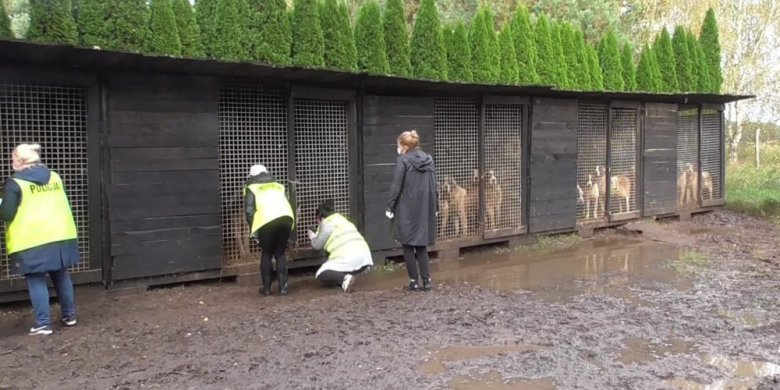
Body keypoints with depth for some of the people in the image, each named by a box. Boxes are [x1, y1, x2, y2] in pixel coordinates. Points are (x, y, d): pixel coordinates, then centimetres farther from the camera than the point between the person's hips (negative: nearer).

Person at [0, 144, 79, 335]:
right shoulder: (54, 177, 10)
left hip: (31, 241, -6)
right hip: (60, 236, 6)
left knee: (36, 280, 3)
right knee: (60, 276, 16)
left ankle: (43, 324, 4)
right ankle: (69, 315, 23)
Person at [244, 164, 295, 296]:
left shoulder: (251, 188, 17)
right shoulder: (278, 186, 30)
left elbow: (249, 211, 5)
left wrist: (253, 231, 11)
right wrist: (291, 226, 24)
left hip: (267, 221, -3)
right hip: (286, 218, 3)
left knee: (266, 255, 13)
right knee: (280, 254, 16)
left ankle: (266, 288, 16)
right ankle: (283, 287, 11)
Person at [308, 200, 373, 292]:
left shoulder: (326, 224, 4)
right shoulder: (343, 220, 29)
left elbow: (317, 245, 11)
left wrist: (312, 237, 34)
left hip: (349, 259, -8)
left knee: (321, 274, -1)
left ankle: (344, 278, -23)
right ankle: (346, 276, 7)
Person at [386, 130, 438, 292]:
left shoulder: (403, 160, -9)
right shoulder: (429, 159, 8)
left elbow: (396, 186, -11)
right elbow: (434, 186, 10)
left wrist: (390, 207, -4)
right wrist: (435, 207, 17)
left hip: (407, 210, -5)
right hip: (425, 209, 5)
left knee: (408, 246, 6)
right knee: (422, 245, 13)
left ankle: (414, 281, 8)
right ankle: (426, 281, 7)